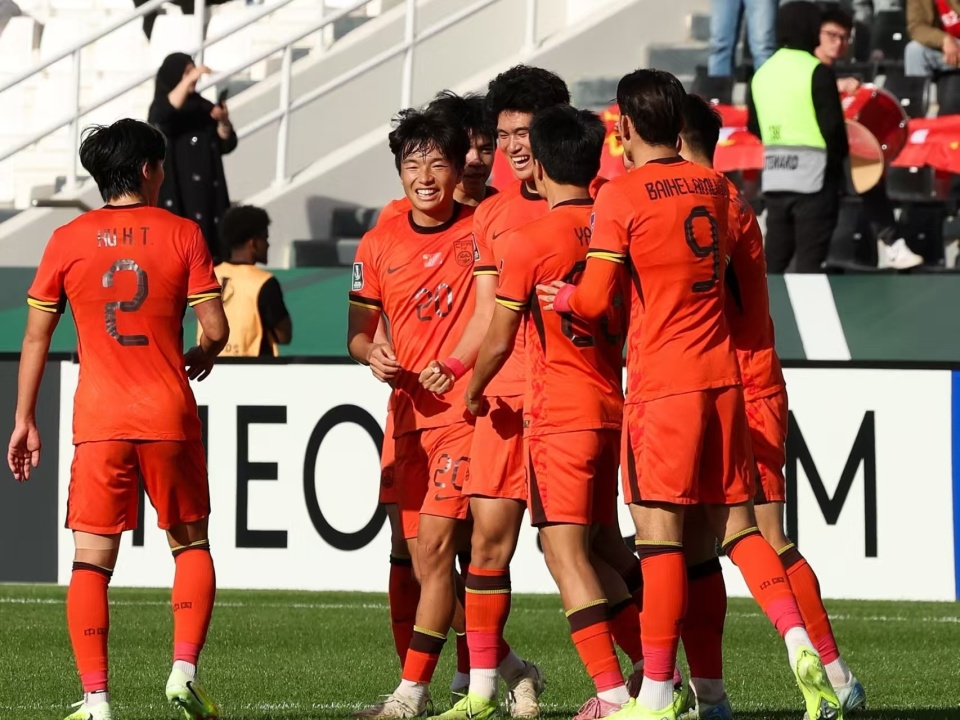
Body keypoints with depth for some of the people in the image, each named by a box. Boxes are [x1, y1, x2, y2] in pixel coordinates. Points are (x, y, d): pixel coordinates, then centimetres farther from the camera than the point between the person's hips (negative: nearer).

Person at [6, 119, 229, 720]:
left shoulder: (68, 241, 3)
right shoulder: (183, 235, -1)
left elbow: (36, 337, 4)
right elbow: (217, 330, -4)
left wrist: (25, 419, 12)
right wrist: (202, 356, 19)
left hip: (99, 421, 0)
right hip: (170, 418, 0)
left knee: (92, 559, 1)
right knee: (191, 545, 17)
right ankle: (184, 670, 1)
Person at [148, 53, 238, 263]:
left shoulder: (204, 107, 14)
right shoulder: (161, 106, -1)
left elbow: (227, 145, 10)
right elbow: (166, 113, -28)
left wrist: (223, 121, -10)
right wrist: (188, 79, -33)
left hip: (206, 192, 6)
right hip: (176, 191, -6)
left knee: (211, 245, 0)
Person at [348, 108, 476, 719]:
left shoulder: (485, 229, -3)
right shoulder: (379, 245, 7)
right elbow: (358, 329, 13)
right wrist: (370, 353, -7)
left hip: (466, 411, -5)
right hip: (410, 413, 5)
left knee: (435, 544, -14)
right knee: (426, 559, 7)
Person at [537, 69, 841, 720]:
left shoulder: (620, 197, -8)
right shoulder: (714, 186, 11)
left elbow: (596, 299, -13)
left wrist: (563, 296, 8)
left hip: (662, 383, -6)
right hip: (723, 374, 6)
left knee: (660, 531, -5)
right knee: (737, 522, 11)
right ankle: (798, 640, -7)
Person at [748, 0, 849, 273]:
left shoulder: (762, 73, 11)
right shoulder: (816, 72, -11)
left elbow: (754, 127, 15)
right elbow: (832, 125, -12)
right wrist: (839, 156, 4)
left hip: (773, 177, 6)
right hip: (812, 176, -6)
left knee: (773, 259, 11)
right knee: (810, 261, -5)